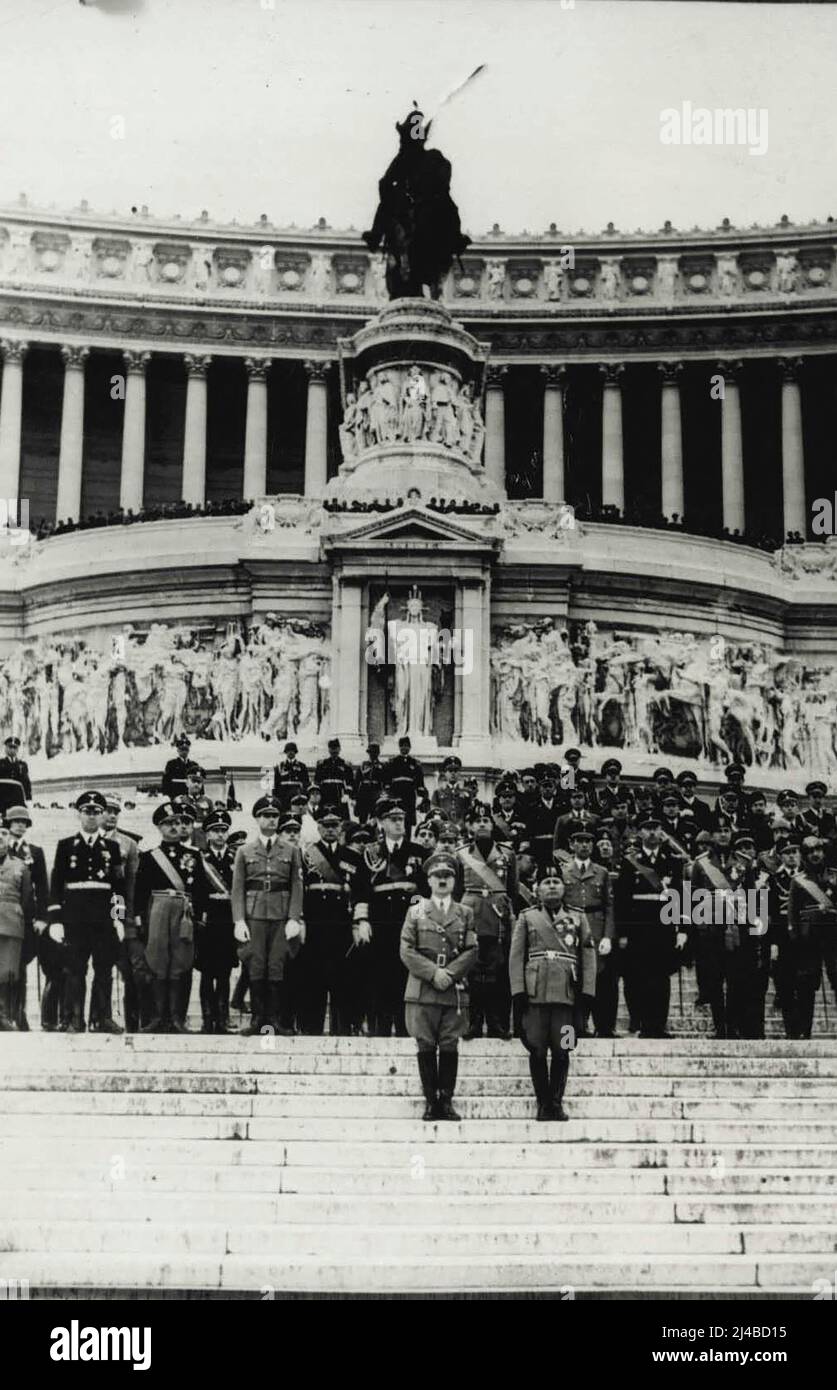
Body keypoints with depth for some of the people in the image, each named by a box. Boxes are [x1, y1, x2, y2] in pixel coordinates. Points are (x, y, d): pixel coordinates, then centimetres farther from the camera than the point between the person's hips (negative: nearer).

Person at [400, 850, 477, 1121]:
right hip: (422, 991, -1)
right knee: (426, 1047, -1)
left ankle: (446, 1101, 6)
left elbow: (471, 951, 4)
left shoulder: (465, 913, 13)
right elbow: (406, 951, 1)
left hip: (455, 991, 1)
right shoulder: (415, 912, 10)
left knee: (449, 1047, 0)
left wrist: (450, 973, -11)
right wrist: (433, 972, -11)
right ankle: (431, 1101, 5)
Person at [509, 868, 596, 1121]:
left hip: (567, 995, 1)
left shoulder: (578, 918, 14)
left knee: (562, 1052, 0)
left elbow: (588, 957, 9)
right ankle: (543, 1103, 10)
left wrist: (587, 993, 0)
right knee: (537, 1051, 0)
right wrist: (518, 993, -4)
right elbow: (516, 957, 5)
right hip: (534, 995, -1)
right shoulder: (526, 917, 11)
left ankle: (556, 1102, 11)